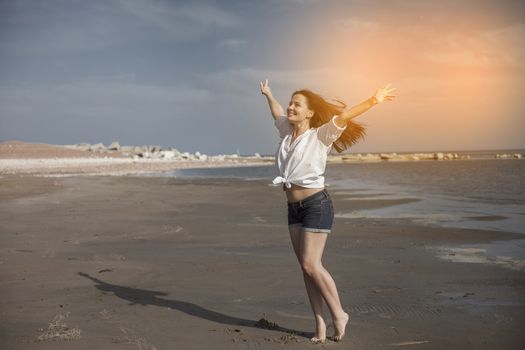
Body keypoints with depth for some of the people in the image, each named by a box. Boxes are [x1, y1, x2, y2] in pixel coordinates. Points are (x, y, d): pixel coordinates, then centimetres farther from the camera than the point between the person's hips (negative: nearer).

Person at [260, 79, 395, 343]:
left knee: (311, 265, -11)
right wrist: (268, 94, 47)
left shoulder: (319, 136, -7)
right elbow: (277, 113, 32)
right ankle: (320, 324, 7)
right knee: (305, 266, 2)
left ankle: (338, 314, 7)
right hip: (294, 208, 7)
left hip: (316, 204, -7)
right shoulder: (287, 132, 12)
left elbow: (344, 116, -18)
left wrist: (374, 100, -27)